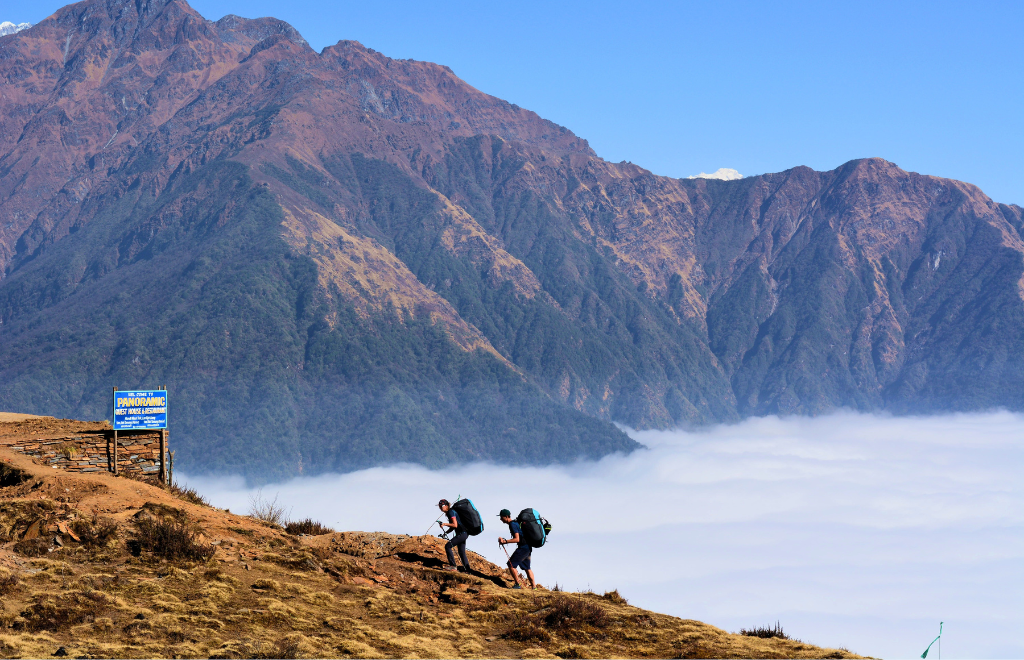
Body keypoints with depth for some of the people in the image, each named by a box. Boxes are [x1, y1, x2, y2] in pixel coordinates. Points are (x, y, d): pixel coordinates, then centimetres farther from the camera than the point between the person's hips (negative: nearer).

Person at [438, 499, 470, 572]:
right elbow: (452, 527, 20)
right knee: (461, 552, 13)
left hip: (462, 533, -10)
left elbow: (455, 525, -21)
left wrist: (445, 524, -18)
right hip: (464, 533, 10)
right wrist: (446, 532, 7)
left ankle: (453, 566, -11)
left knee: (448, 546, -11)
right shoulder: (449, 513, 16)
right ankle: (467, 569, 15)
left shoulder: (451, 512, -13)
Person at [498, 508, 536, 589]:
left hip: (523, 548, -10)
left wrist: (505, 541, -23)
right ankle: (533, 586, 21)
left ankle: (518, 585, -5)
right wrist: (504, 541, 17)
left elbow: (517, 539, -23)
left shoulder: (513, 524, -15)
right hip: (528, 547, 10)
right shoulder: (514, 523, 16)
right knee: (526, 567, 18)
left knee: (511, 565, -7)